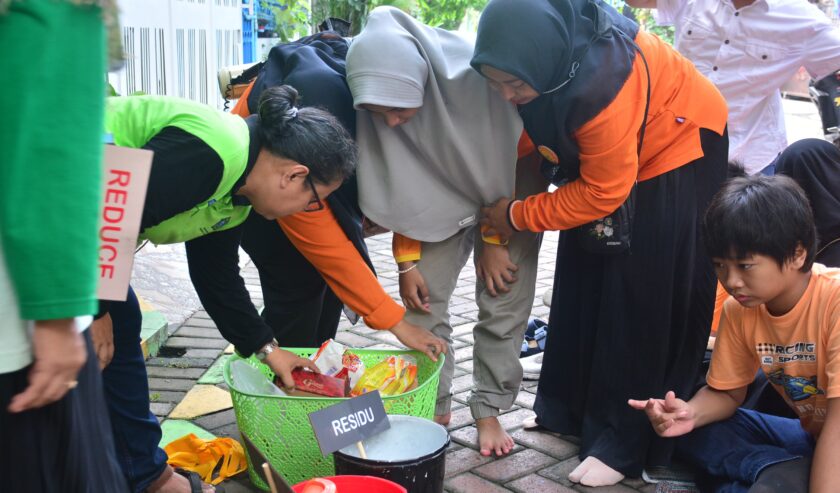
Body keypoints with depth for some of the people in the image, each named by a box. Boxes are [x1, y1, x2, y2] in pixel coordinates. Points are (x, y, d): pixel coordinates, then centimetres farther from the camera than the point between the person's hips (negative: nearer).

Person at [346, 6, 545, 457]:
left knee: (504, 298, -7)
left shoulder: (473, 76, -37)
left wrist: (494, 237, -11)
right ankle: (435, 406, 9)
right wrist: (406, 262, -11)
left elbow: (504, 158, -20)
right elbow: (400, 187, -10)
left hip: (511, 175, -3)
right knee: (425, 295, -5)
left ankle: (489, 411, 7)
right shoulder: (382, 99, -24)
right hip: (444, 187, 4)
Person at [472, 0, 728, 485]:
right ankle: (570, 409, 25)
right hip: (596, 152, 7)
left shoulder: (602, 85, -41)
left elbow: (603, 193, -30)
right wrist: (494, 222, -11)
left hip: (675, 142, -7)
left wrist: (517, 216, -22)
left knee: (646, 300, -6)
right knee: (583, 283, 11)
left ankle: (625, 442, 3)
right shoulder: (526, 59, -22)